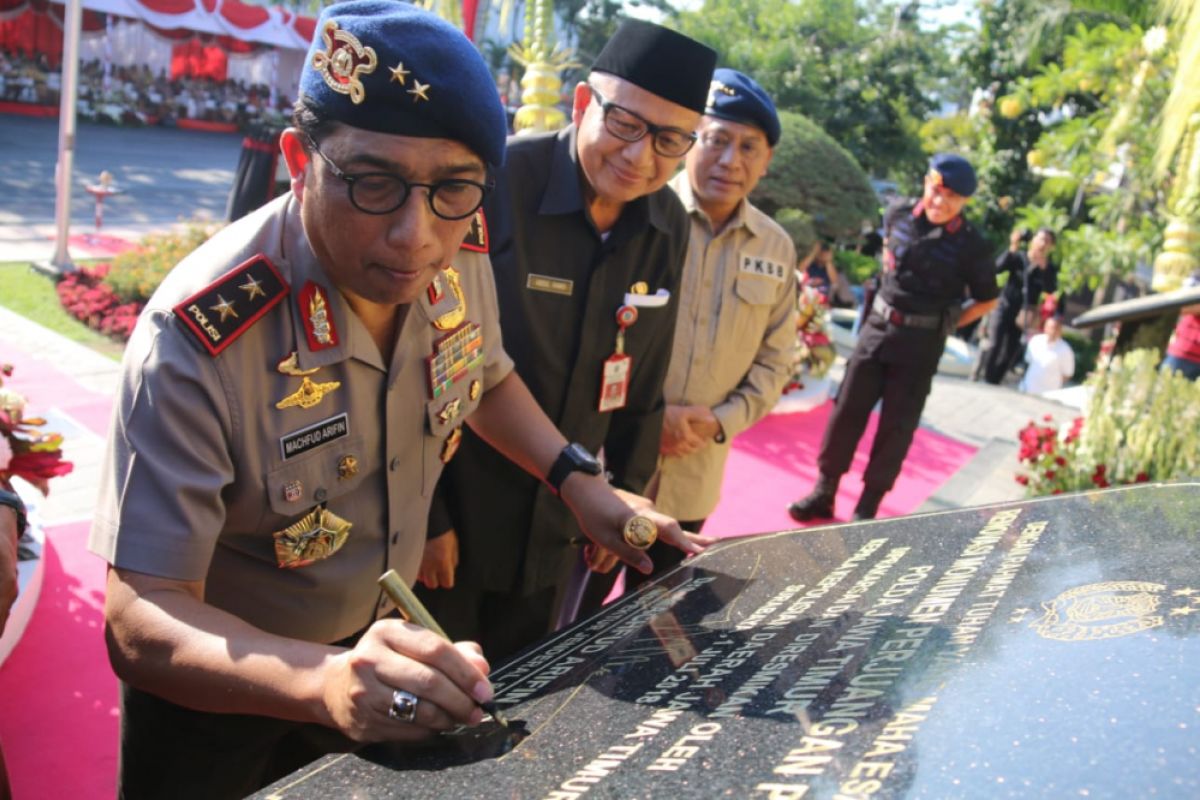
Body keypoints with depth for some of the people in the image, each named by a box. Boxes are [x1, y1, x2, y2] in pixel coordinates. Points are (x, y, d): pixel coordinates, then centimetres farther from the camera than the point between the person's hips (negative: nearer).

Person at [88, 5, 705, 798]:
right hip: (224, 689, -5)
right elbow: (142, 621, -31)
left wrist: (579, 484, -4)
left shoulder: (460, 260, -16)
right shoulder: (198, 342, -33)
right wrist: (326, 681, -48)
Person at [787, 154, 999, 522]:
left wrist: (944, 325, -3)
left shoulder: (970, 245, -12)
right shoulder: (899, 213, -3)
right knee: (847, 411, 6)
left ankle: (867, 508, 17)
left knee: (896, 428, 4)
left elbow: (987, 300, 1)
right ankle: (823, 492, 18)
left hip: (921, 344, -3)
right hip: (878, 326, 3)